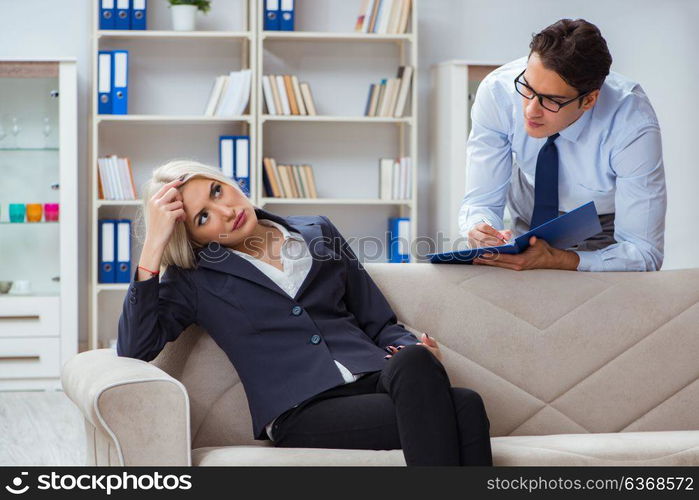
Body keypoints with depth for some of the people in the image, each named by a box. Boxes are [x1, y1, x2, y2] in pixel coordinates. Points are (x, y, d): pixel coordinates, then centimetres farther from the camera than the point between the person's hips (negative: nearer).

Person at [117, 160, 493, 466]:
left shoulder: (318, 233, 21)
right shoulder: (194, 280, 12)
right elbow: (133, 349, -4)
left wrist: (413, 352, 0)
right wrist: (153, 246, -7)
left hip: (376, 381, 4)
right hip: (304, 412, -4)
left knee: (465, 405, -35)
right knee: (462, 411, -34)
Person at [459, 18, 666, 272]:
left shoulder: (634, 127, -32)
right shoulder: (496, 91, -25)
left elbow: (643, 253, -29)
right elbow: (481, 201, -17)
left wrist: (555, 261, -45)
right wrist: (479, 232, -42)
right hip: (526, 227, 3)